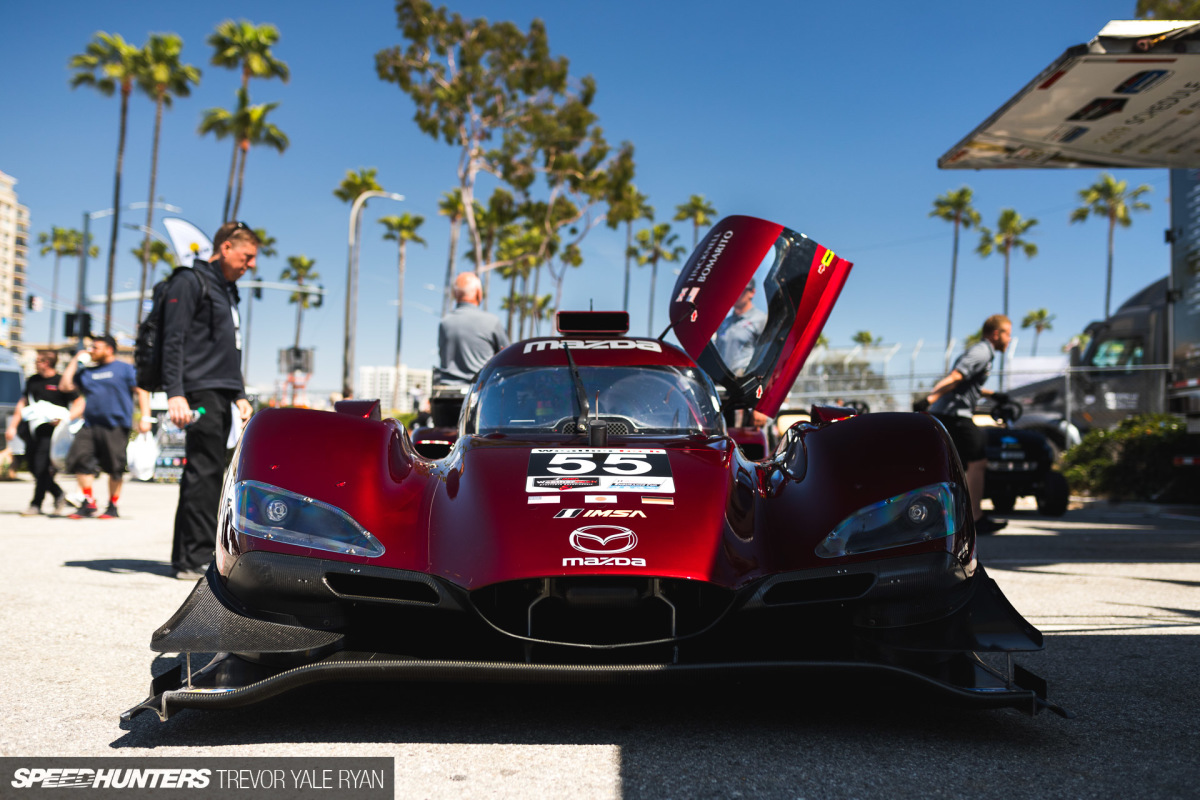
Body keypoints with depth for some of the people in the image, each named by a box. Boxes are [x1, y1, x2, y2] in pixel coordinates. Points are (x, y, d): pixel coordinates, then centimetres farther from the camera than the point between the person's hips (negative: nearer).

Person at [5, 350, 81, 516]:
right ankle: (58, 495, 22)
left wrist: (65, 419, -20)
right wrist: (12, 426, 17)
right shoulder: (32, 381, 14)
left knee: (42, 467, -10)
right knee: (33, 467, 6)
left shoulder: (61, 382, -5)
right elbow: (23, 403, 22)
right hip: (33, 430, 7)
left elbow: (80, 404, -5)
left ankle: (36, 505, -3)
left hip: (51, 430, -7)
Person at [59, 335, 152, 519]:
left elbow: (141, 391, 1)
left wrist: (145, 417, -11)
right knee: (78, 459, -9)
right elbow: (65, 386, 17)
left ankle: (113, 506, 11)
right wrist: (76, 360, 17)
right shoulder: (86, 372, 22)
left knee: (115, 467, -2)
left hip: (116, 427, -5)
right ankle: (89, 503, -1)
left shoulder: (125, 369, 7)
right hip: (90, 426, 5)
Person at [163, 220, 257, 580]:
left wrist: (239, 395, 23)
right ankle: (197, 558, -10)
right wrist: (174, 393, -21)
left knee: (204, 474, 9)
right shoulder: (190, 283, -5)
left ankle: (186, 556, 13)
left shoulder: (227, 290, 24)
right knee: (205, 472, -12)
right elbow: (173, 341, -13)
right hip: (200, 393, -9)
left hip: (221, 396, 9)